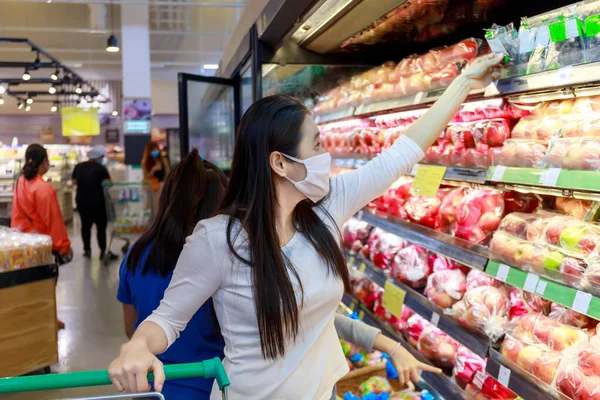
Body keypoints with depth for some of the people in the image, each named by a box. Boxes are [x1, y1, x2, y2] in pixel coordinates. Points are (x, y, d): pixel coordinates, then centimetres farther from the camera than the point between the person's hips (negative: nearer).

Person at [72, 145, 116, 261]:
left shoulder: (78, 167, 4)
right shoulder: (101, 168, -12)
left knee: (85, 225, 14)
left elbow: (74, 182, 14)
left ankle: (87, 250, 20)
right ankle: (103, 252, 2)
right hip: (97, 202, -5)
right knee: (101, 226, 1)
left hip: (81, 201, 5)